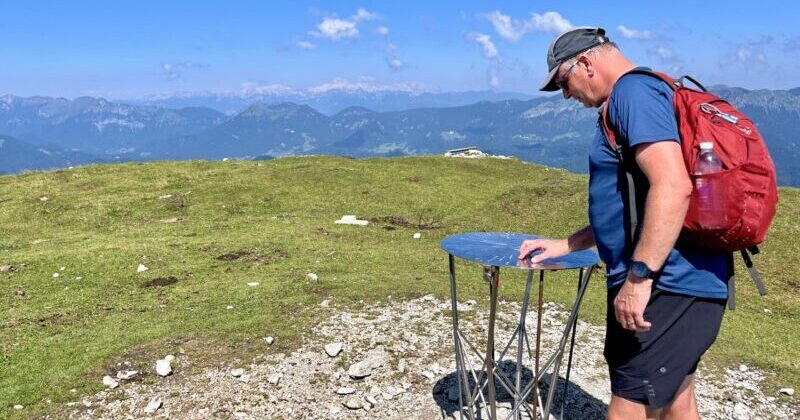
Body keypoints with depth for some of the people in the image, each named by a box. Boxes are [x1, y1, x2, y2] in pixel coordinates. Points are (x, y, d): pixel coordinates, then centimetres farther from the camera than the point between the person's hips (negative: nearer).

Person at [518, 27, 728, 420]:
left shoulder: (633, 91, -12)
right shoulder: (633, 97, 20)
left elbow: (673, 187, -26)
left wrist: (638, 276, -25)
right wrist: (565, 245, 24)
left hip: (667, 288, -11)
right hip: (678, 286, 11)